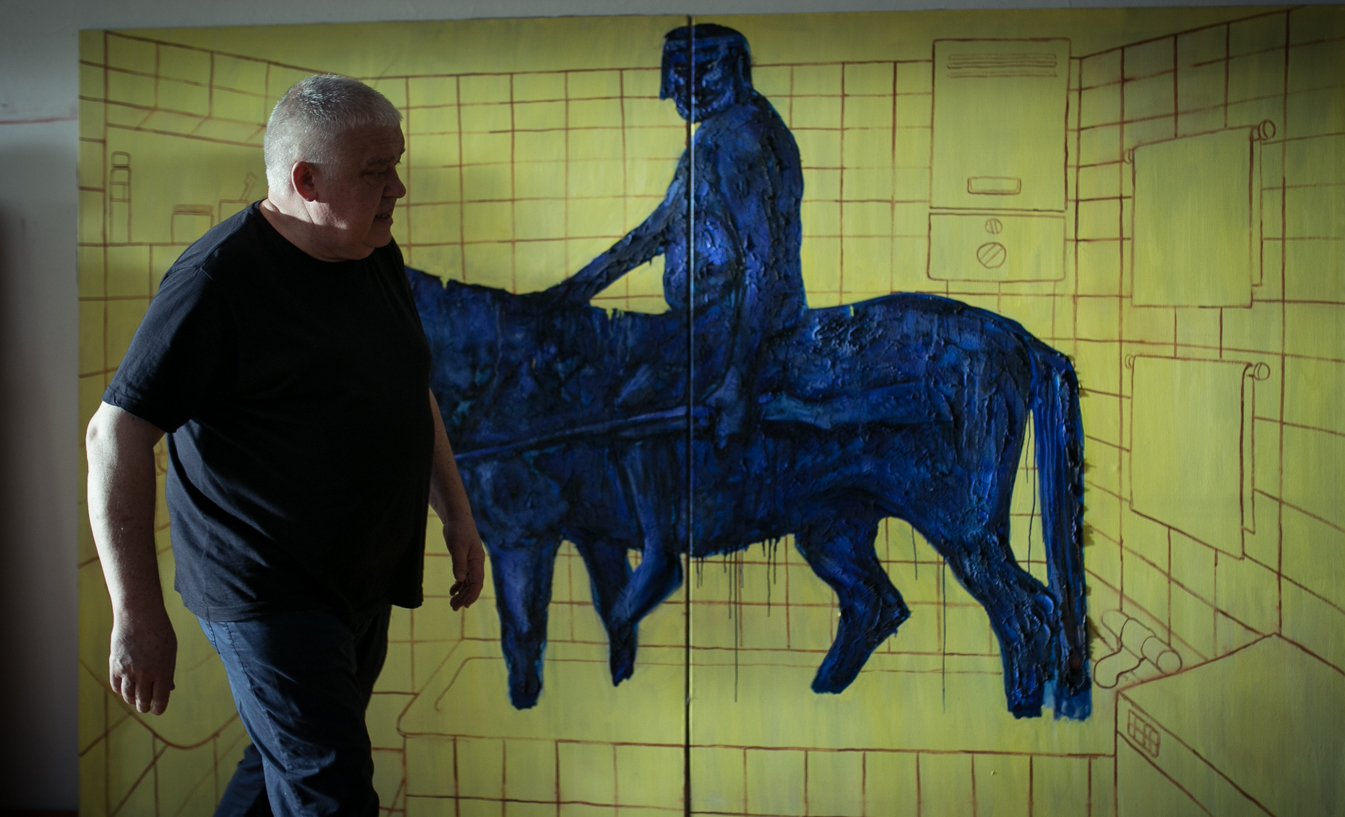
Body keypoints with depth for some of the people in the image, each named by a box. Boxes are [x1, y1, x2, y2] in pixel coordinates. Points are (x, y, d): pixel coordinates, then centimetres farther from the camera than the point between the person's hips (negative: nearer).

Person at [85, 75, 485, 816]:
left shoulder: (378, 259, 7)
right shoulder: (219, 277, -18)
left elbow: (412, 392, 20)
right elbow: (116, 431, -18)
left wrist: (456, 515, 18)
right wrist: (137, 614, -20)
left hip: (363, 582, 8)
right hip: (266, 591, -8)